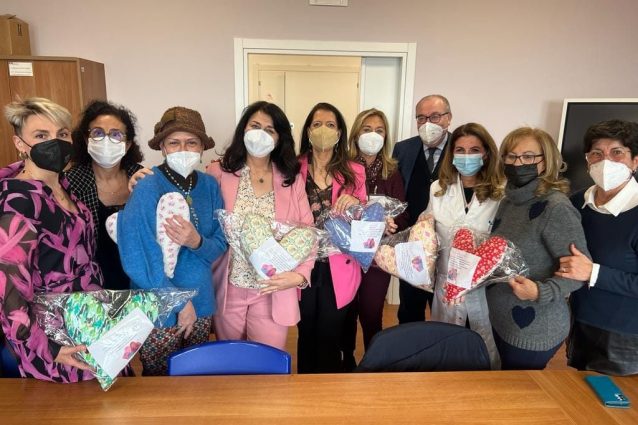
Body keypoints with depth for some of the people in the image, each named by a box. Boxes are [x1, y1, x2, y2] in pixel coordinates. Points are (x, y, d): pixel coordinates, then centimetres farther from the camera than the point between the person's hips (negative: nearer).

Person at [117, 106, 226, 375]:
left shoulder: (210, 186, -3)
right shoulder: (147, 189, -17)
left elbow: (220, 246, 0)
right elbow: (138, 261, -18)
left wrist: (196, 241, -22)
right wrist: (181, 302, -14)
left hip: (201, 304, 4)